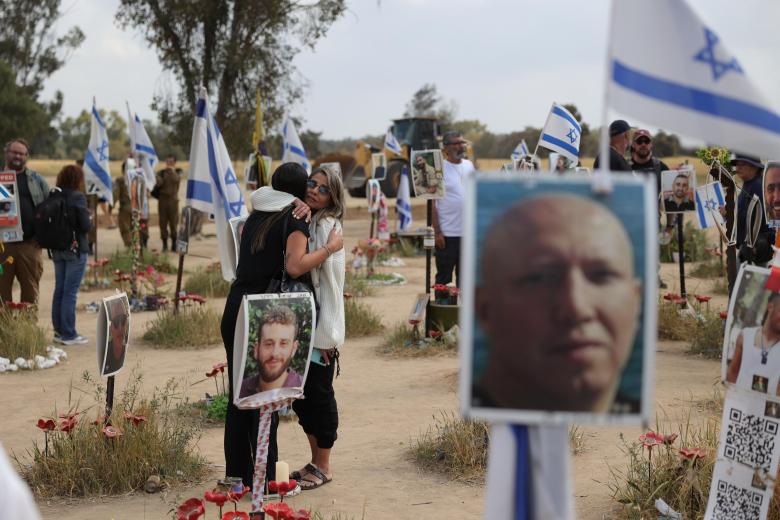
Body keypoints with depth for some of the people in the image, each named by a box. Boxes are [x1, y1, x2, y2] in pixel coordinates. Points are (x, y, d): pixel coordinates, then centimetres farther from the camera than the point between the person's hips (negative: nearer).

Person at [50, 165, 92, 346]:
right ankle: (69, 334, 2)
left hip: (57, 249, 6)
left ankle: (59, 331, 21)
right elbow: (86, 226, -16)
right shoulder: (78, 197, -15)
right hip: (75, 249, -6)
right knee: (70, 292, -2)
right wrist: (90, 220, 4)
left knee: (59, 290, 15)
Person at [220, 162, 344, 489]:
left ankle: (237, 472, 19)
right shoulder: (295, 220, -5)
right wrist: (330, 248, -8)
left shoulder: (256, 217, 14)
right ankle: (263, 479, 1)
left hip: (235, 309, 7)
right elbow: (295, 266, -17)